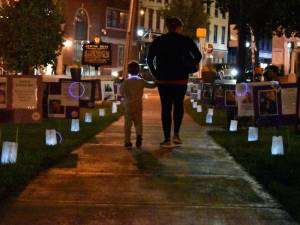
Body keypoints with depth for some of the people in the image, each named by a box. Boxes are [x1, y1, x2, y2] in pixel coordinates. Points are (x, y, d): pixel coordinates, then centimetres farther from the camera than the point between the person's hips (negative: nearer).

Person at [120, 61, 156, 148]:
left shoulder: (126, 82, -5)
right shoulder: (141, 81, -1)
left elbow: (121, 92, -6)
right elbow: (152, 85, 9)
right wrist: (155, 82, 29)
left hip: (128, 105, -1)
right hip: (138, 105, 1)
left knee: (128, 123, 7)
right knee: (138, 122, 9)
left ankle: (127, 142, 7)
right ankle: (139, 135, -19)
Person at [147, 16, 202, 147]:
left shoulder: (158, 41, 5)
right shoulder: (185, 40, -1)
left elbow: (149, 60, 4)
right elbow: (198, 56, -6)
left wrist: (156, 74, 8)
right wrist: (188, 69, 4)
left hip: (163, 79, 1)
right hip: (180, 79, -1)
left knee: (166, 107, 5)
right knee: (178, 105, 16)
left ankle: (167, 139, 2)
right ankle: (176, 134, 5)